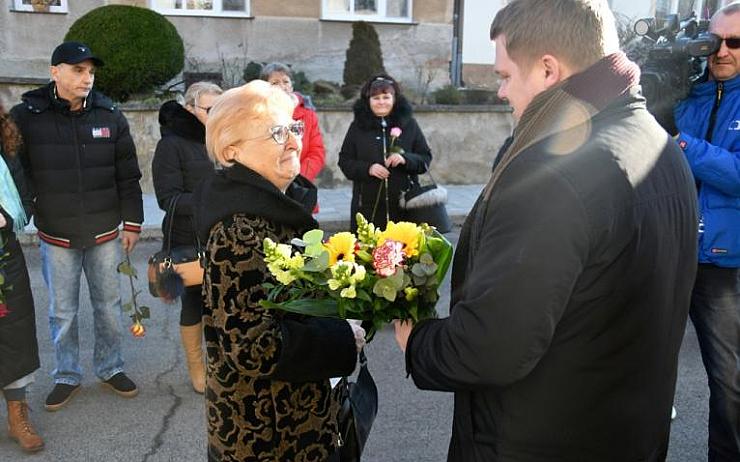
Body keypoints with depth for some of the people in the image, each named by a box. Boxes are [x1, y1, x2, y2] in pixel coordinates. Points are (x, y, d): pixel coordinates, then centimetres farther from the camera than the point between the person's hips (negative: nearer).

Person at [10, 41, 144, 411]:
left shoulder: (109, 115, -3)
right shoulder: (26, 116, -7)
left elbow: (128, 176, 1)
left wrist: (132, 223, 1)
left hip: (105, 233, 1)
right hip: (56, 236, -1)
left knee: (109, 306, 13)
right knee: (62, 312, 11)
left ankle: (110, 368, 32)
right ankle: (67, 376, 30)